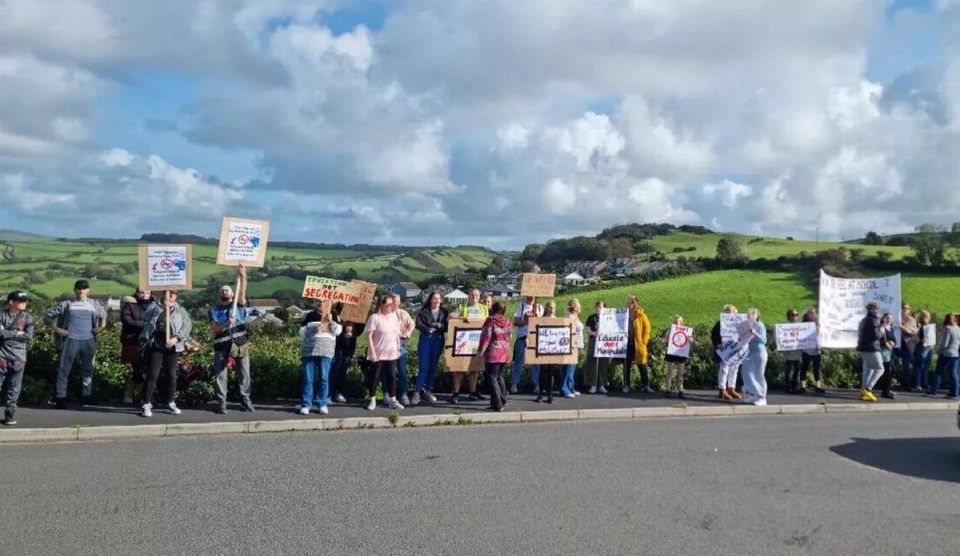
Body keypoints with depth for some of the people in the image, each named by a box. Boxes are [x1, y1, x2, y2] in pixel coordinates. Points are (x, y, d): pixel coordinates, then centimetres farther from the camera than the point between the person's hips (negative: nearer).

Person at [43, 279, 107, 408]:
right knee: (64, 370, -3)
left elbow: (104, 314, 26)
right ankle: (61, 397, 1)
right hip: (71, 340, -3)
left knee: (88, 369, 11)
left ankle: (87, 396, 20)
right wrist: (56, 329, -4)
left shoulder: (94, 304, 8)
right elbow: (48, 315, 4)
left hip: (89, 341, 3)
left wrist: (102, 326, 11)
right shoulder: (67, 304, 0)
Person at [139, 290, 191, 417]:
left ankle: (171, 403, 18)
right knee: (152, 375, -5)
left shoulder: (180, 310, 8)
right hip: (155, 346, -1)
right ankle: (147, 404, 0)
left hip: (173, 348, 1)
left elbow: (187, 325, -2)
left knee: (172, 376, 5)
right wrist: (161, 307, -23)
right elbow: (146, 318, -11)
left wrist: (176, 338, -15)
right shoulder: (154, 307, 8)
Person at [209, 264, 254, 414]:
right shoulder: (215, 310, 9)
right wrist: (226, 324, -22)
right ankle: (222, 403, 8)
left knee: (244, 374, 4)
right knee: (221, 376, 1)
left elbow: (242, 291, -11)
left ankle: (245, 400, 14)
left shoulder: (239, 305, 8)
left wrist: (242, 276, -26)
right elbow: (214, 328, -4)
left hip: (240, 345, 0)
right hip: (222, 347, 0)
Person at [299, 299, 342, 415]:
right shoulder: (309, 316, 10)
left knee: (324, 378, -1)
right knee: (308, 378, -1)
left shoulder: (333, 315, 12)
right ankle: (305, 405, 2)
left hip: (326, 351, 0)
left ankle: (322, 404, 5)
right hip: (309, 350, 0)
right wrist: (314, 328, -11)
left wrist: (331, 322, -12)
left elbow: (338, 331, 3)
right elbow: (302, 332, 3)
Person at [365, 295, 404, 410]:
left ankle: (393, 401, 14)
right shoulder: (375, 317, -12)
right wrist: (373, 352, -18)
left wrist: (398, 348, 10)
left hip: (391, 353, 5)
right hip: (378, 353, -5)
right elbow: (369, 336, -14)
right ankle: (372, 401, 14)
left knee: (392, 376, 7)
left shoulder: (394, 316, 6)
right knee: (374, 376, 4)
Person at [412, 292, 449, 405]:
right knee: (424, 367, -6)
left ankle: (428, 391, 20)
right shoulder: (424, 312, -1)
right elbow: (418, 324, -12)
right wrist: (427, 329, -27)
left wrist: (439, 325, -18)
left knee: (433, 367, 10)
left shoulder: (444, 312, 6)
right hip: (425, 340, -3)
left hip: (438, 341, 3)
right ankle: (417, 393, -3)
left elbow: (448, 327, -1)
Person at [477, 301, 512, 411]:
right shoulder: (507, 321, 7)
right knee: (499, 376, 20)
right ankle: (503, 401, 27)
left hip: (493, 353, -7)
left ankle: (497, 404, -6)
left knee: (492, 378, -3)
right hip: (504, 353, 7)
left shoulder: (490, 320, -11)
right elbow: (509, 337, 14)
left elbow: (486, 337, -14)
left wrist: (480, 351, -6)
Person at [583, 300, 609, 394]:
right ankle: (593, 385, -2)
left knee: (604, 364, 2)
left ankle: (601, 385, 9)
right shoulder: (591, 318, 5)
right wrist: (593, 333, -20)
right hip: (593, 343, -2)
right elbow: (587, 330, -1)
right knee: (593, 363, -6)